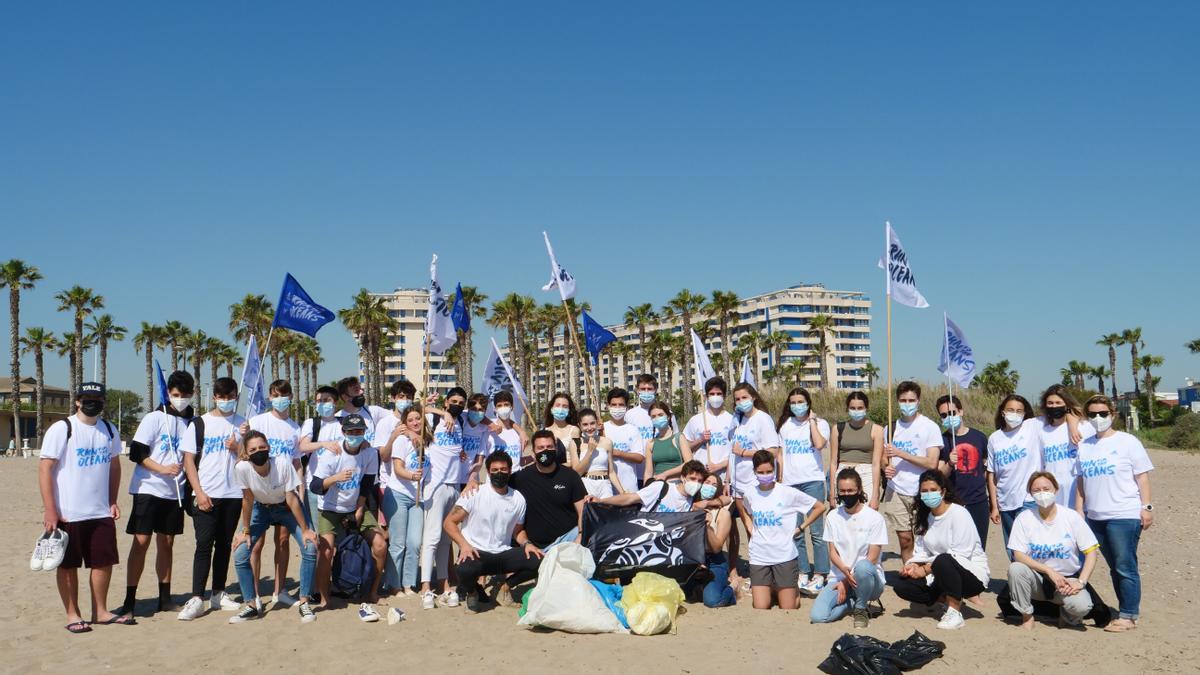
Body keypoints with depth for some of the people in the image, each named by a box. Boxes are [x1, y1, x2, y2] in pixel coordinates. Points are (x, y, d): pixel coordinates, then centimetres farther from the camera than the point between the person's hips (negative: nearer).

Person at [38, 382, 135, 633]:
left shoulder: (109, 430, 8)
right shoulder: (61, 429, -9)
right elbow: (45, 469, -11)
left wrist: (113, 501, 9)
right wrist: (50, 511, -15)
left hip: (101, 512, 5)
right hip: (67, 514, -5)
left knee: (104, 562, 9)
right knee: (68, 565, 6)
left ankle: (100, 611, 22)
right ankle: (72, 614, 18)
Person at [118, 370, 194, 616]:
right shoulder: (155, 418, -4)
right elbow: (136, 452, -8)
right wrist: (162, 469, -17)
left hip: (175, 492, 4)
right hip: (148, 488, -4)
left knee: (166, 543, 9)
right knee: (141, 541, -6)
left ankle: (165, 597, 16)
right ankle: (129, 600, -1)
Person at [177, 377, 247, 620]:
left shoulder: (243, 424, 9)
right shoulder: (200, 424, 4)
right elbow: (188, 461, 0)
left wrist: (237, 446, -11)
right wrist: (199, 493, -9)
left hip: (233, 493, 2)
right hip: (206, 495, -2)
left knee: (224, 545, 8)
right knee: (204, 544, -7)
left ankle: (218, 594, 17)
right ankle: (196, 598, -6)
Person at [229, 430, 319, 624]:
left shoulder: (283, 463, -33)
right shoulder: (242, 468, -29)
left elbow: (291, 499, -23)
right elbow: (248, 500, -15)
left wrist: (305, 529, -17)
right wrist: (245, 531, -7)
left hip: (286, 507, -2)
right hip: (261, 508, 2)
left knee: (310, 548, -17)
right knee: (240, 554, -11)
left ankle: (304, 602, -2)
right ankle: (251, 605, 6)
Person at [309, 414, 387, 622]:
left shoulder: (370, 453, -9)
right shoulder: (331, 456, -18)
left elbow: (366, 487, -3)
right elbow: (314, 486, -25)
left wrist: (358, 514, -6)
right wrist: (336, 477, -42)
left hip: (356, 509, 3)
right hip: (330, 510, -3)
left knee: (380, 545, -13)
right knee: (325, 550, -24)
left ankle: (371, 596, 0)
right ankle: (323, 600, -7)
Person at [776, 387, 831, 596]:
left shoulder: (819, 423, 2)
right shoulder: (785, 425, 13)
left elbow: (819, 444, -18)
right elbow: (781, 455, 14)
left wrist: (812, 420, -8)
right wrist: (779, 482, 10)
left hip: (813, 481, -4)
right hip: (790, 483, 4)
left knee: (816, 531, -5)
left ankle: (819, 575, 2)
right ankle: (803, 573, 14)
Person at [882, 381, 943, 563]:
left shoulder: (930, 427, -3)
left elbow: (932, 463, -11)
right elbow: (885, 457, 17)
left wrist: (900, 453, -14)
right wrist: (886, 468, -6)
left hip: (921, 492, -4)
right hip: (896, 491, 4)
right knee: (905, 539, 6)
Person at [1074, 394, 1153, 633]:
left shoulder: (1127, 441, -1)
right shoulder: (1084, 446, 12)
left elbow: (1142, 477, -2)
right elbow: (1081, 481, 14)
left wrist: (1146, 507, -8)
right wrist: (1078, 512, 10)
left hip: (1124, 516, -5)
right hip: (1095, 517, 5)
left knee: (1126, 567, -4)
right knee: (1115, 568, 11)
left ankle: (1129, 616, 2)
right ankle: (1126, 612, 19)